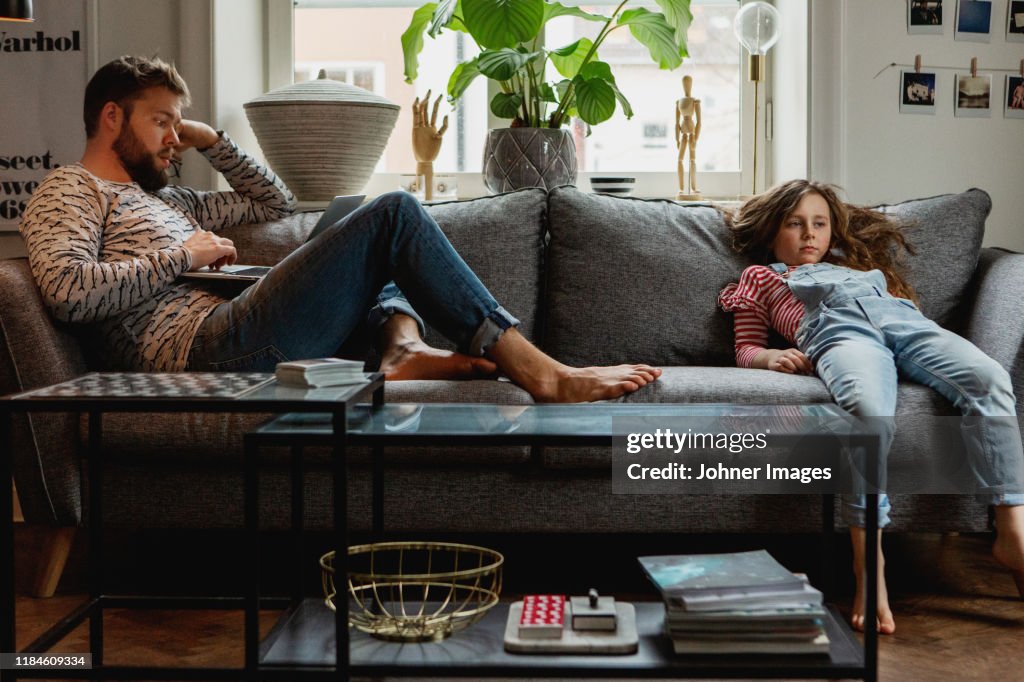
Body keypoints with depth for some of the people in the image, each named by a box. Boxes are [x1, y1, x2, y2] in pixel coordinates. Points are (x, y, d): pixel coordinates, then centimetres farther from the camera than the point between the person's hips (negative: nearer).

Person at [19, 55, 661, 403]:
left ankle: (404, 347, -11)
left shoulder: (160, 198, 33)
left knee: (384, 254, 25)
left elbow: (276, 202, 38)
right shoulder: (68, 191, 8)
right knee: (394, 213, -12)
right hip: (217, 344, -10)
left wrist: (213, 141, 27)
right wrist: (182, 254, -5)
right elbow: (67, 289, -14)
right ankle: (541, 371, -22)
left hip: (232, 343, 10)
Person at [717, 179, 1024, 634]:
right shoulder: (761, 278, 36)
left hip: (903, 321, 4)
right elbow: (746, 348, 23)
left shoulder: (855, 263, 46)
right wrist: (773, 357, 0)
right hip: (839, 332, -4)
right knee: (868, 408, -41)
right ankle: (868, 562, -40)